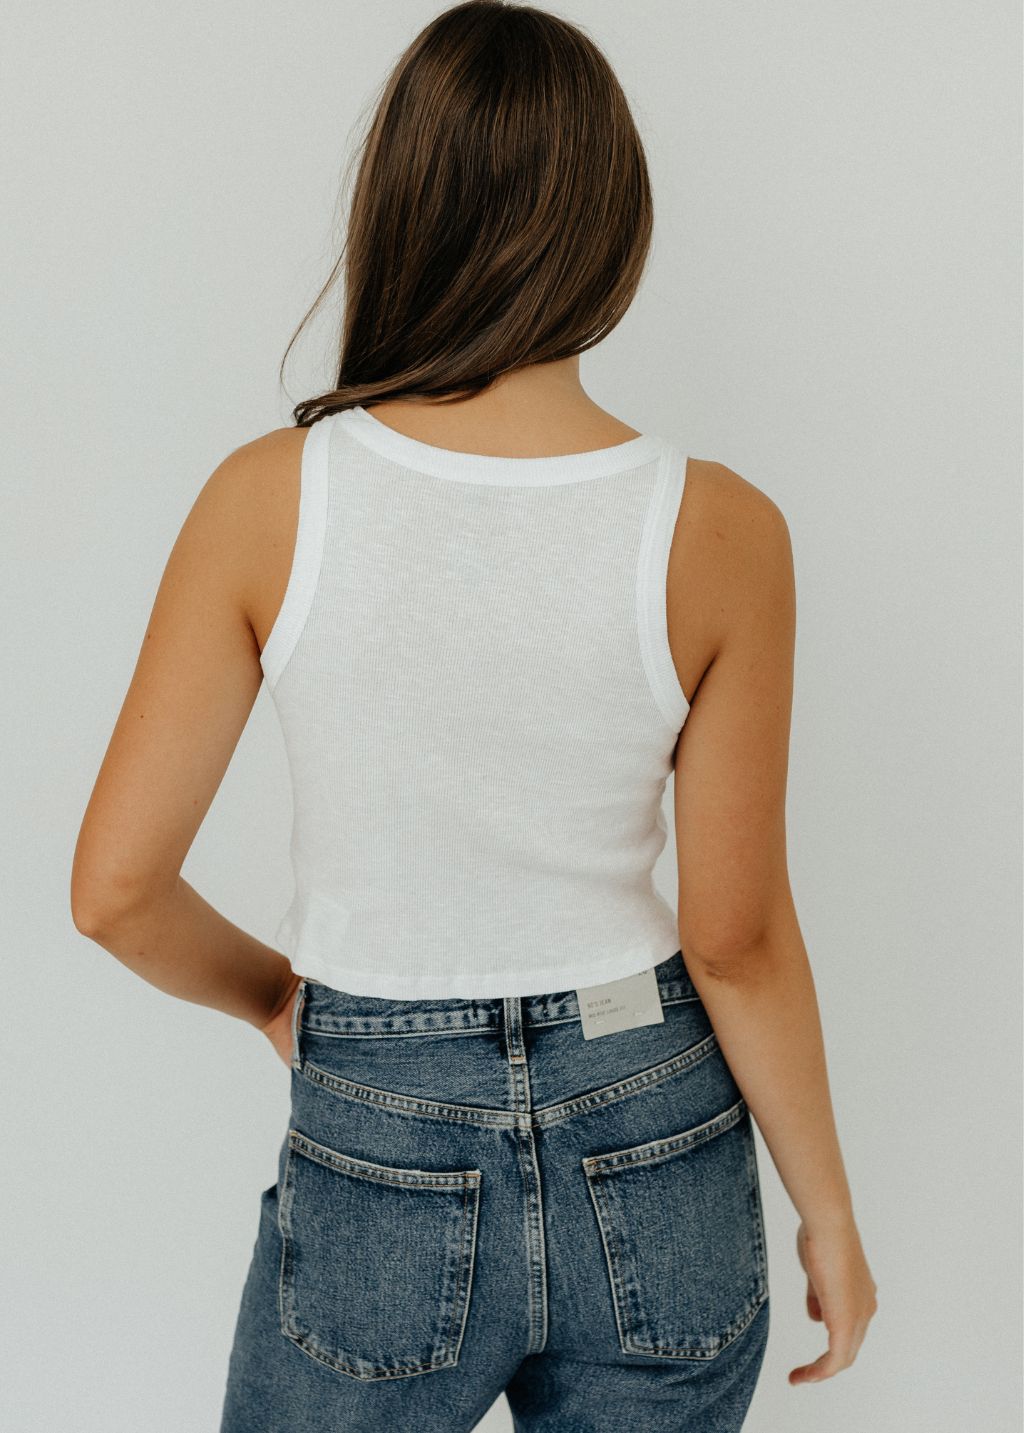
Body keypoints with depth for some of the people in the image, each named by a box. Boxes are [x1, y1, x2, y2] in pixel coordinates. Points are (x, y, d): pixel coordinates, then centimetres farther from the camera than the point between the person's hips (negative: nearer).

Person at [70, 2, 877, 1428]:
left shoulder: (270, 498, -15)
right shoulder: (719, 531, -14)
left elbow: (116, 890, -10)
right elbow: (737, 939, -9)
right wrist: (828, 1207, 6)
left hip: (380, 1163, -1)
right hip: (657, 1162, 1)